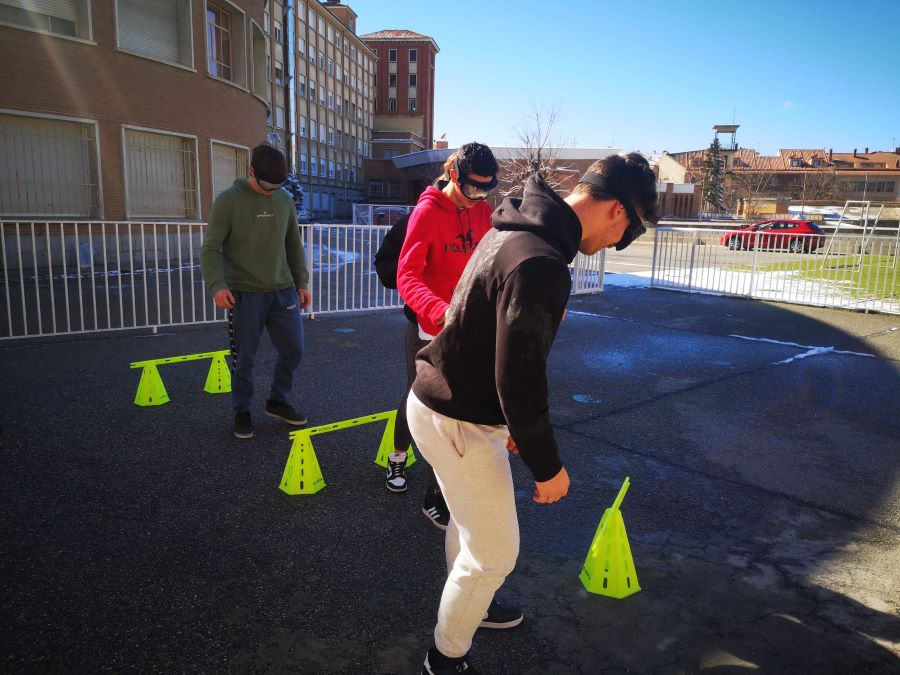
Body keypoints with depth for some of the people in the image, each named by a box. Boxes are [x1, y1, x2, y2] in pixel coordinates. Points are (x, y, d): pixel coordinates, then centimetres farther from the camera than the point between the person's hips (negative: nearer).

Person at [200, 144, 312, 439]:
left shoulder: (285, 200, 8)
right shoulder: (228, 201, -6)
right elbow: (210, 248, -8)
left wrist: (301, 283, 12)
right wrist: (217, 285, -21)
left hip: (283, 291, 4)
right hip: (244, 294, -4)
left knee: (293, 350, 7)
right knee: (244, 359, 3)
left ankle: (278, 401, 28)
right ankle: (242, 411, 23)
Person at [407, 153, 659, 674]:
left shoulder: (515, 231, 5)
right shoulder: (541, 263, -28)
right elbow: (520, 377, -26)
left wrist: (513, 422, 21)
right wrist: (548, 465, -13)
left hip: (442, 401, 10)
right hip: (458, 421, -10)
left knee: (470, 522, 29)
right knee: (495, 551, 8)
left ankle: (469, 604, 53)